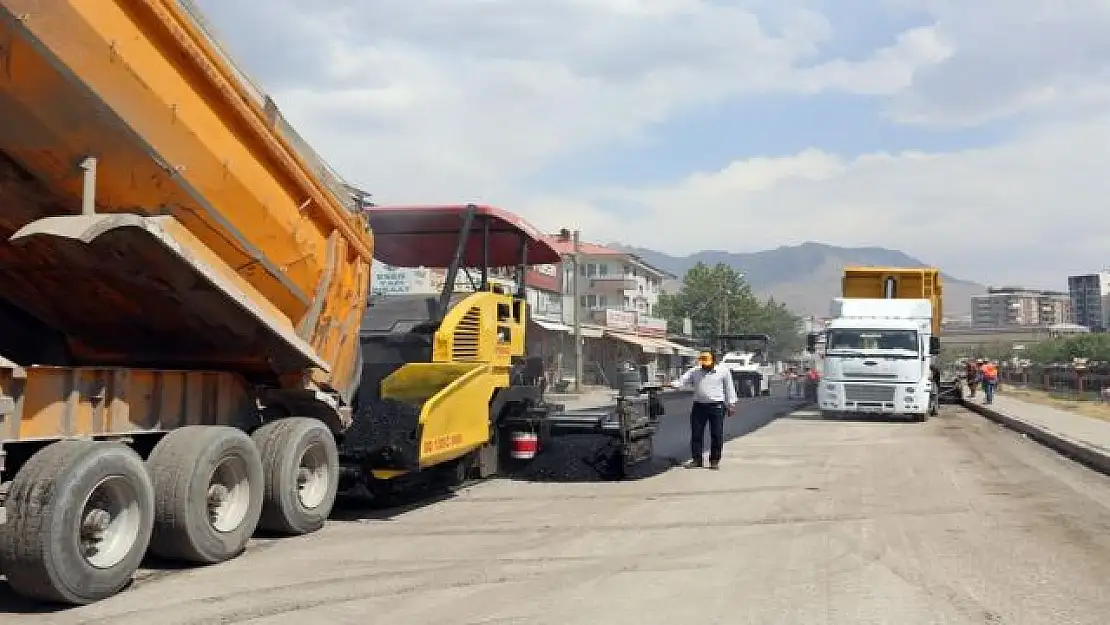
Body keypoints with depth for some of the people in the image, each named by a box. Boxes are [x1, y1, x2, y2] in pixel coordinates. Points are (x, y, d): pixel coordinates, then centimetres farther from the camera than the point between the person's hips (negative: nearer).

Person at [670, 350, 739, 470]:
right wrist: (673, 384, -19)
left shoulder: (723, 372, 5)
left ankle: (715, 460, 8)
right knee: (696, 433, 2)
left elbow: (729, 388, 9)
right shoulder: (694, 372, 9)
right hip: (699, 406, 2)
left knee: (716, 435, -1)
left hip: (717, 407, -2)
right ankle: (696, 459, 10)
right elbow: (682, 382, 1)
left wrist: (731, 404, 6)